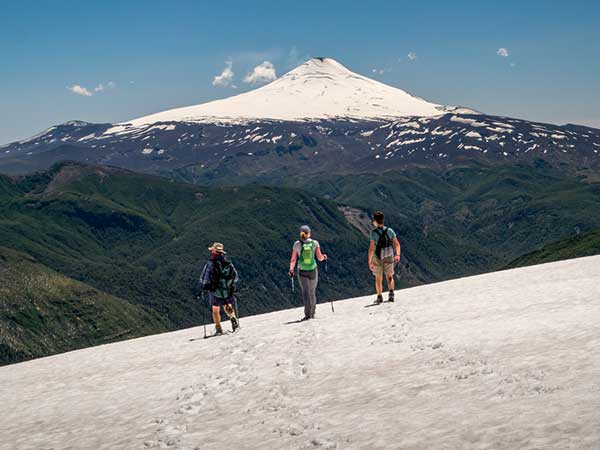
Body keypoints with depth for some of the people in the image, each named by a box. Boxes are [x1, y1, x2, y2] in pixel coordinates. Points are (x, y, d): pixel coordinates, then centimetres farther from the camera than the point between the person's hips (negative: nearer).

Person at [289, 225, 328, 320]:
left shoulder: (297, 244, -5)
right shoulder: (315, 243, -5)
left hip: (302, 271, 0)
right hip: (313, 270, 0)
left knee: (305, 292, 0)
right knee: (312, 292, 4)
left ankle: (307, 314, -4)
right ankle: (312, 313, 9)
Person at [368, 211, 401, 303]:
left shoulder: (374, 233, -14)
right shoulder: (389, 230, -4)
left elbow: (371, 248, -18)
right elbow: (397, 244, 1)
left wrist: (370, 262, -15)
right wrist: (398, 255, 13)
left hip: (377, 258, -2)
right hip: (389, 257, 2)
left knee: (378, 278, 14)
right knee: (389, 277, 14)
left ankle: (379, 297, 20)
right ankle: (391, 293, -8)